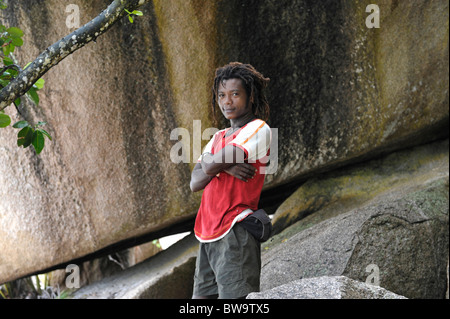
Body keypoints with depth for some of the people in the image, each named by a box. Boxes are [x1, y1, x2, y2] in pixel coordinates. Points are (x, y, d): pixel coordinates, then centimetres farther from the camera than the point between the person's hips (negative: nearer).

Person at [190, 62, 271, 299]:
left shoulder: (258, 129, -5)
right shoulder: (218, 138, 21)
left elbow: (210, 166, -14)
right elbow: (195, 183, 7)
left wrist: (209, 162, 9)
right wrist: (225, 165, -10)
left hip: (236, 232, -8)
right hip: (208, 234, 8)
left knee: (234, 298, -13)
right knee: (202, 295, 7)